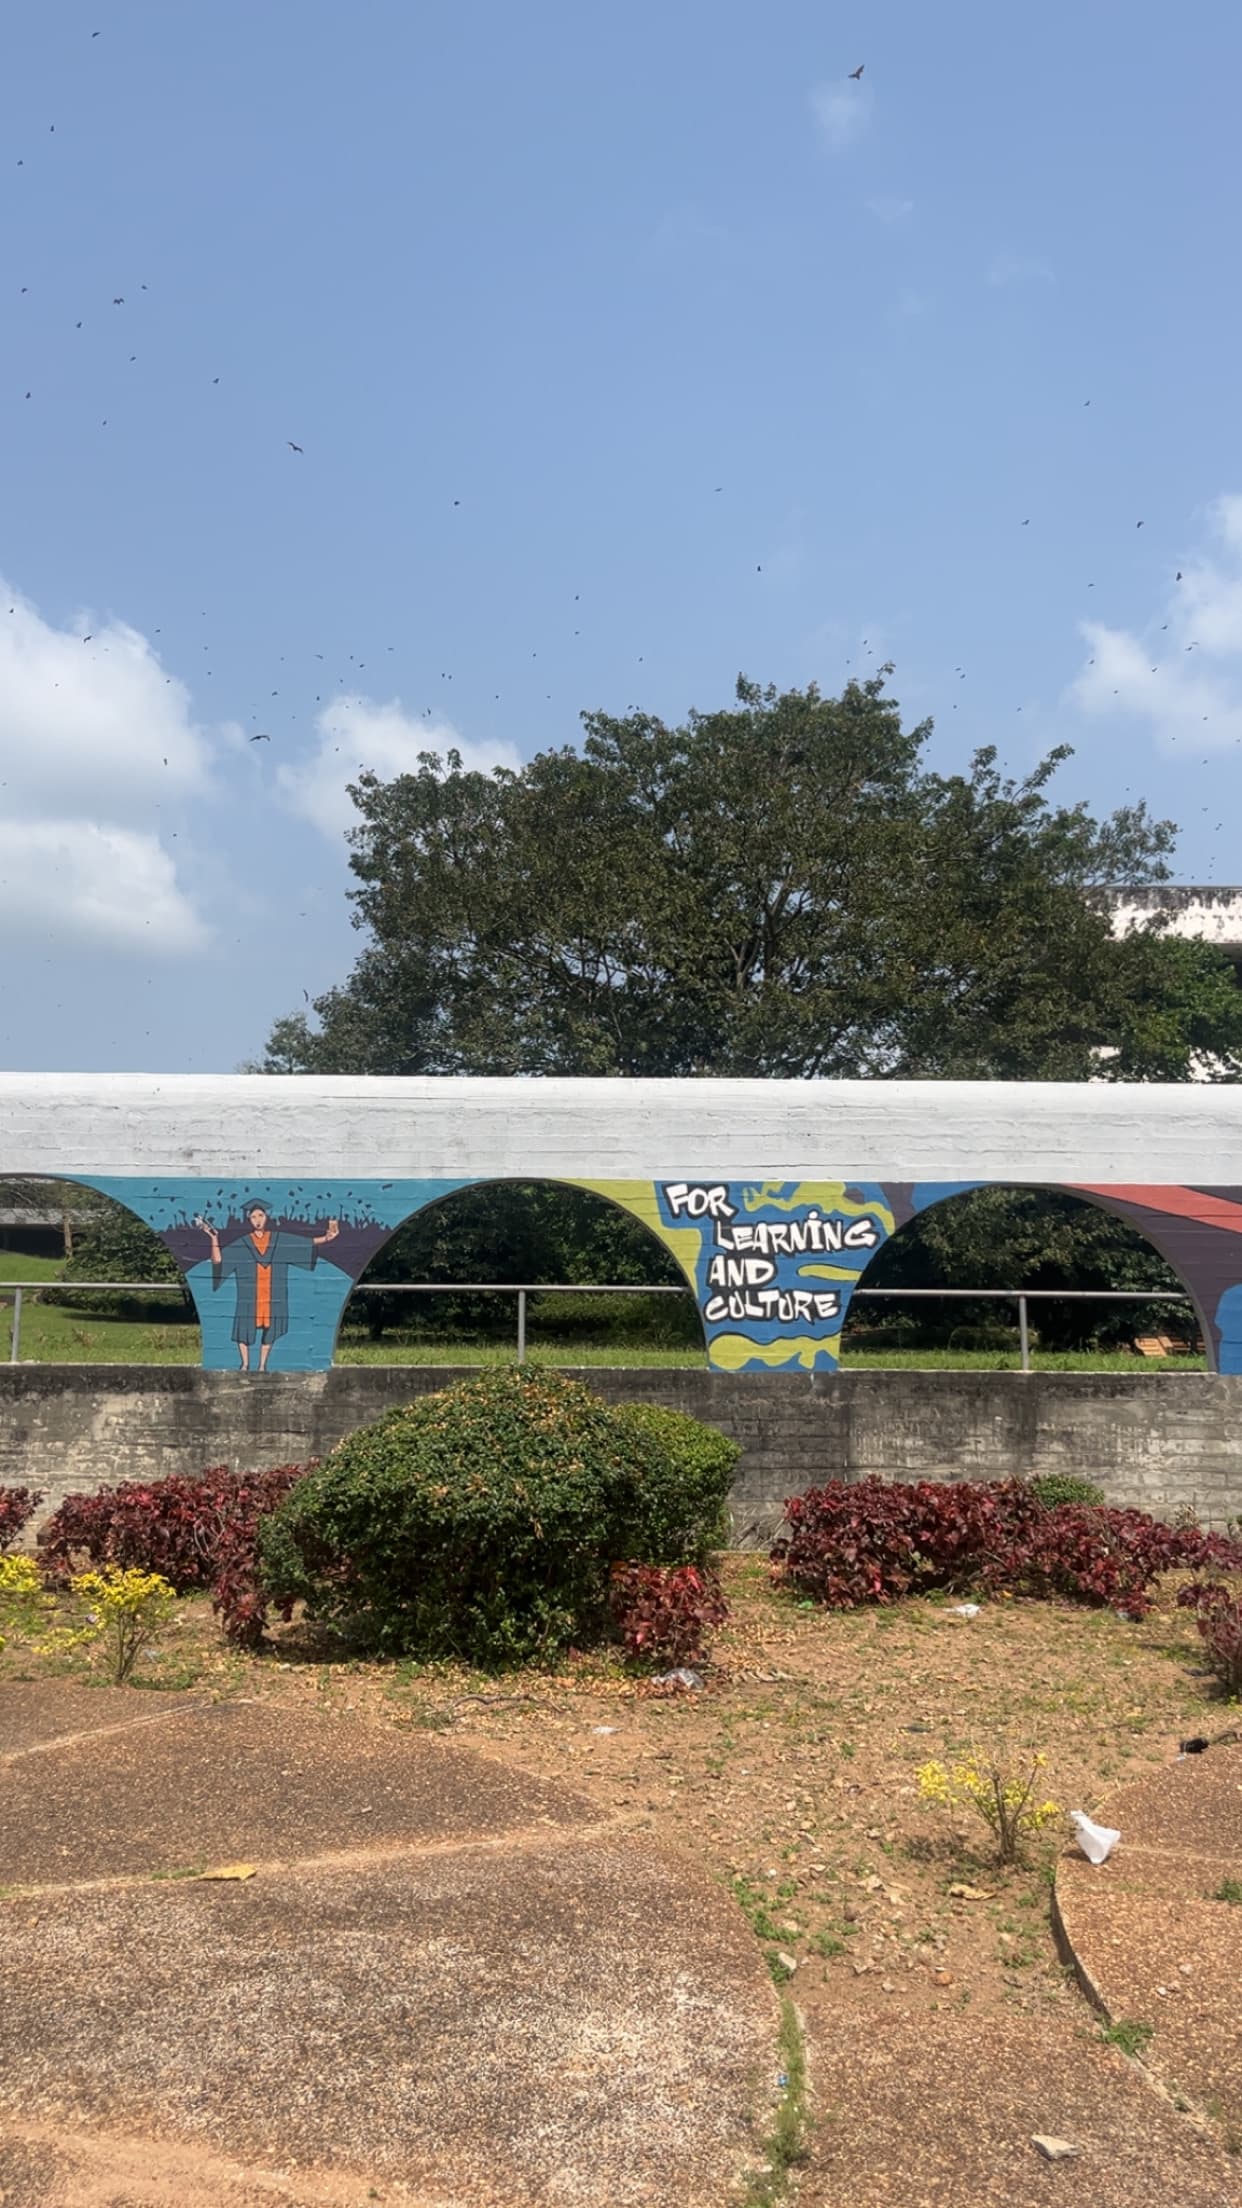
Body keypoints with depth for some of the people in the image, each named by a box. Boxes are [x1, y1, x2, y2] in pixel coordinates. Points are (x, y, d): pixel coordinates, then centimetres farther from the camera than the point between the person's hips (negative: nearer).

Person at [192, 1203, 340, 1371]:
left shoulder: (280, 1239, 6)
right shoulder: (241, 1243, 1)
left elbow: (307, 1242, 9)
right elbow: (217, 1260, -5)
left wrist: (326, 1238, -2)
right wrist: (214, 1238, -15)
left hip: (272, 1296, 1)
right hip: (249, 1296, -1)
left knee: (269, 1329, 6)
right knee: (244, 1327, 1)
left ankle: (262, 1365, 21)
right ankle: (245, 1364, 20)